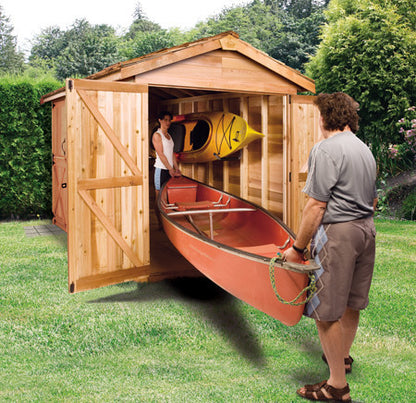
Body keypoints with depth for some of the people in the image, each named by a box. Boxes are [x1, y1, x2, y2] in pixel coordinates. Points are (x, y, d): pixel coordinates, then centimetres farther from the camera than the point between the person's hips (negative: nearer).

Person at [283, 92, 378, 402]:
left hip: (337, 233, -9)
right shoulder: (365, 150, 13)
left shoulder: (326, 150, -14)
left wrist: (298, 247, -14)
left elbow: (317, 205, -19)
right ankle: (343, 356, 41)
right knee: (350, 303, 22)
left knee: (327, 312, -3)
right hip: (366, 230, 9)